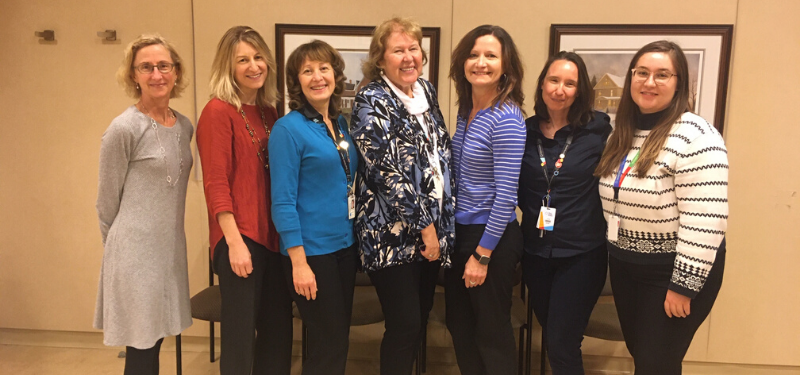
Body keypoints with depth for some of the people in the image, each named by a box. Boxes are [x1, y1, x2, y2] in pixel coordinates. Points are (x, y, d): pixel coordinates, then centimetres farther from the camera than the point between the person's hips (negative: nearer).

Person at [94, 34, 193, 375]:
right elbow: (107, 199, -4)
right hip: (136, 253, -6)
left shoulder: (185, 126, 7)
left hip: (171, 250, 6)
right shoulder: (124, 128, -12)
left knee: (155, 342, 15)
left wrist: (169, 238, 17)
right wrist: (121, 245, 5)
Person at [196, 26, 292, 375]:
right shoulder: (218, 111, -9)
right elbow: (215, 183, -14)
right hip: (240, 237, -7)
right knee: (240, 330, 5)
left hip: (274, 234, 7)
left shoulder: (268, 111, 11)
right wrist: (234, 242, -17)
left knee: (279, 326, 15)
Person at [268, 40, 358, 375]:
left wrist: (354, 237, 9)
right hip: (311, 250, -7)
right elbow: (283, 200, -16)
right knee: (329, 346, 3)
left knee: (338, 339, 17)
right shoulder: (288, 128, -12)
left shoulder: (342, 123, 7)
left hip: (345, 245, 7)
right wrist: (298, 261, -18)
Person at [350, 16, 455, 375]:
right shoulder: (372, 101, -12)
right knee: (405, 325, -1)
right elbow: (389, 171, -18)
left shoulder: (426, 89, 9)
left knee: (421, 317, 16)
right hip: (393, 232, -7)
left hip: (433, 226, 7)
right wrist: (425, 226, -15)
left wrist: (439, 222, 10)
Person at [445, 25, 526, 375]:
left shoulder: (507, 118, -18)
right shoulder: (466, 111, 6)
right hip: (460, 229, 8)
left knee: (492, 333, 11)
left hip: (492, 237, -8)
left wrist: (482, 255, -17)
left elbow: (506, 194, -20)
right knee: (459, 324, 20)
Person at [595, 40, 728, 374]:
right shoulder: (623, 132, 5)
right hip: (624, 264, 7)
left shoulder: (696, 137, -18)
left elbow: (704, 223, -22)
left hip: (673, 269, -7)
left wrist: (684, 285, -21)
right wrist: (615, 254, 13)